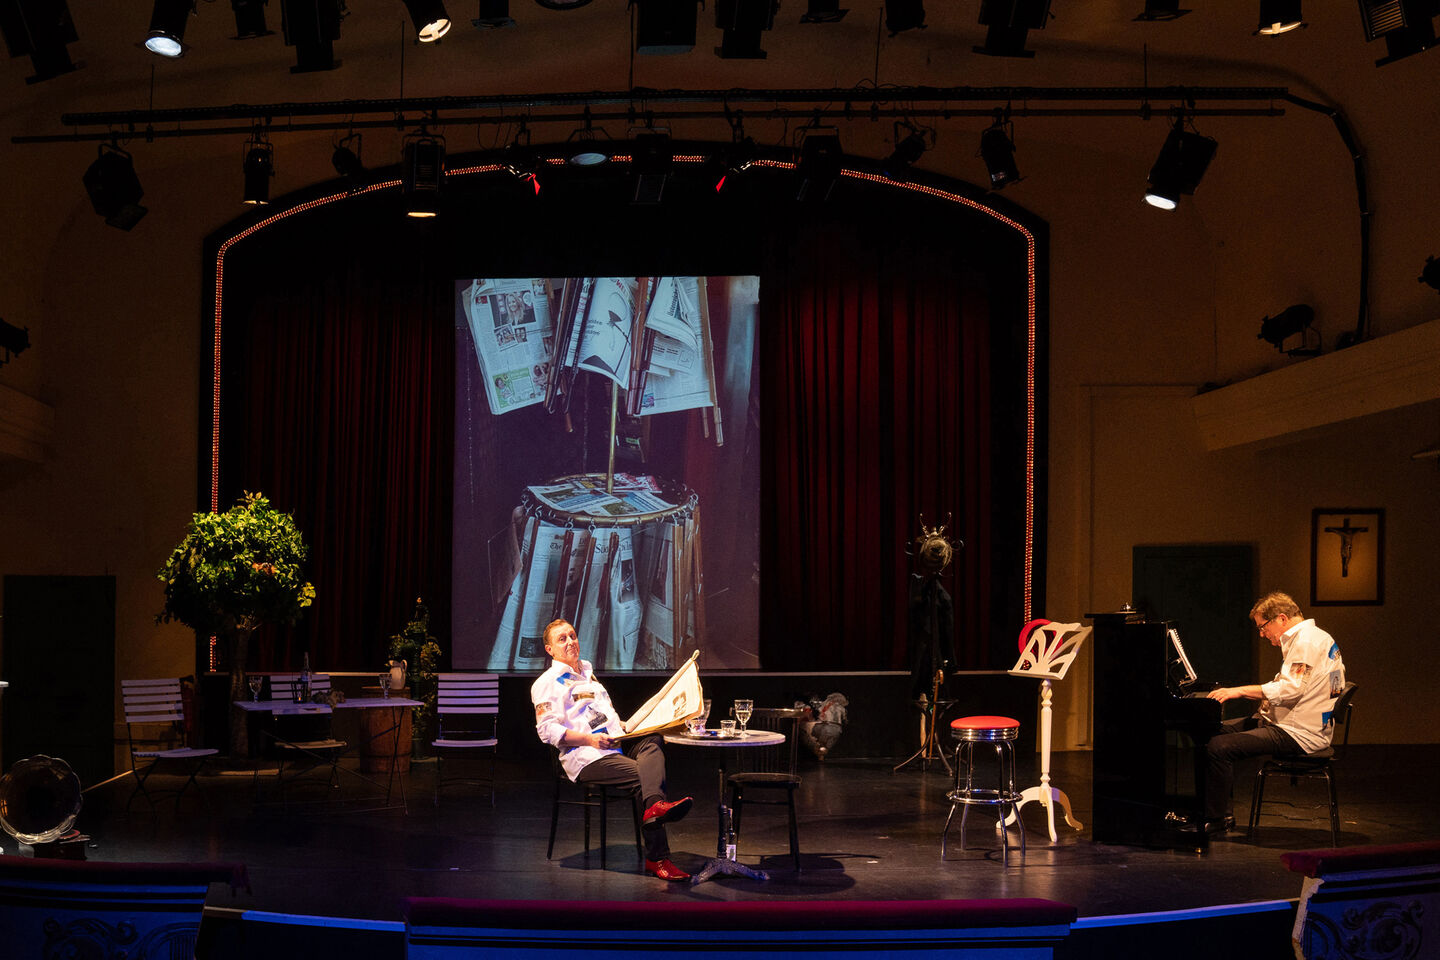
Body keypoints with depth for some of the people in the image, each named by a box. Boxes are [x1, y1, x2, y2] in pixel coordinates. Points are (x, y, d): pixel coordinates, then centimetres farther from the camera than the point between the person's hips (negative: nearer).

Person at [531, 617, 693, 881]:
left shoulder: (586, 670, 31)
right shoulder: (547, 683, 4)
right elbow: (547, 730, -8)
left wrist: (624, 727, 18)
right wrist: (589, 739, -19)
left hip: (617, 743, 7)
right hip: (585, 758, -7)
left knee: (652, 744, -28)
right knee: (643, 776, -29)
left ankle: (655, 806, -54)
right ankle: (657, 858, -44)